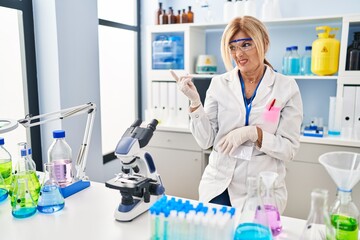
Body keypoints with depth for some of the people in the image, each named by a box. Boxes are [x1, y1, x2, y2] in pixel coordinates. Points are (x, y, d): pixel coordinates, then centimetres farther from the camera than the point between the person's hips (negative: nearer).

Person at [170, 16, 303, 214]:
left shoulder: (286, 87, -5)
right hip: (218, 186, 2)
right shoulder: (219, 83, -1)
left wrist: (254, 133, -22)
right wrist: (195, 101, -15)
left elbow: (290, 149, -7)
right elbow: (206, 141, -3)